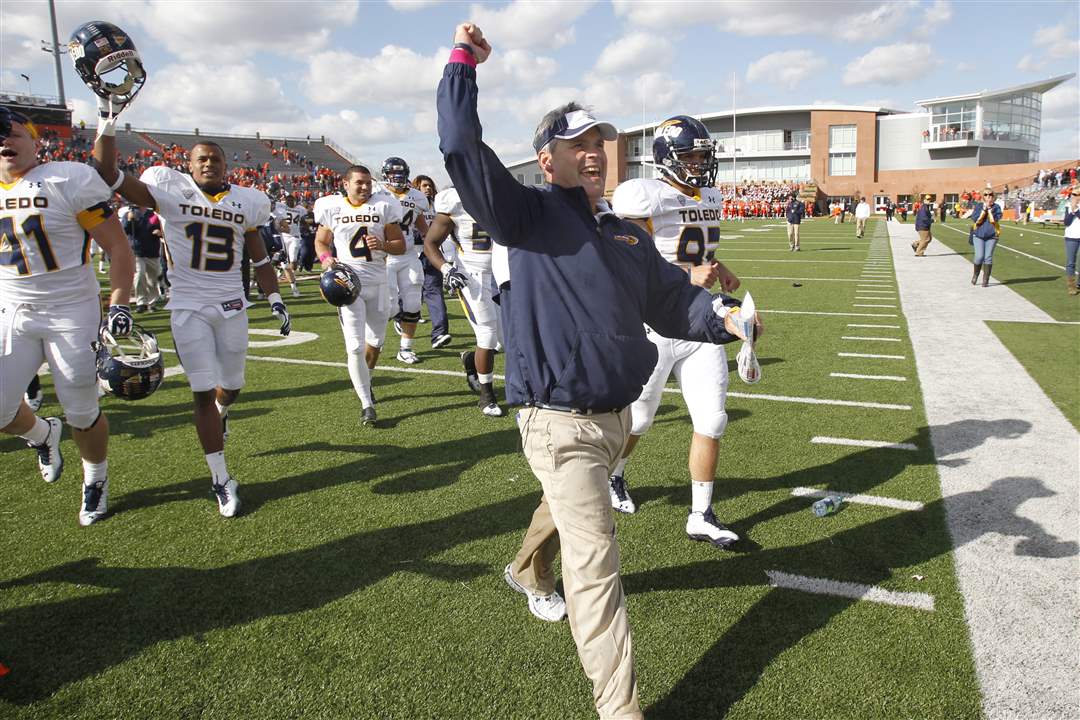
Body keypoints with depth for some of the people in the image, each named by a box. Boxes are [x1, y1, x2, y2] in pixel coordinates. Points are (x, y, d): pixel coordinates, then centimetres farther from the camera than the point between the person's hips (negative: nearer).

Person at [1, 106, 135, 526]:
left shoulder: (70, 180, -9)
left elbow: (117, 247, -9)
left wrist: (119, 306, -17)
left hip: (71, 314, -5)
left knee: (81, 414, 4)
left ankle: (96, 481, 30)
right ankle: (43, 434, 32)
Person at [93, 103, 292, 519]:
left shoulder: (245, 202, 6)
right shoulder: (171, 191, -3)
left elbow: (259, 258, 14)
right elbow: (106, 174, -11)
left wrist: (275, 299, 9)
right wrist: (107, 121, -19)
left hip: (232, 306, 3)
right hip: (189, 308, -3)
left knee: (230, 387, 13)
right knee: (204, 392, -5)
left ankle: (219, 415, 52)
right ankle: (221, 480, 5)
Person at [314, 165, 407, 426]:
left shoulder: (383, 206, 1)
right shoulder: (332, 208, 1)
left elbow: (400, 245, 4)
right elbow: (321, 241, 14)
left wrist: (383, 245, -17)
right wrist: (326, 259, -7)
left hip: (378, 282, 2)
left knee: (375, 341, 14)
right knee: (356, 347, -9)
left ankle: (363, 381, 43)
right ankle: (367, 405, -2)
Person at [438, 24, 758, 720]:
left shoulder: (629, 235, 13)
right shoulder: (529, 215, -7)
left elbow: (672, 298, 9)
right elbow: (463, 148, -17)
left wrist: (724, 318, -9)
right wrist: (464, 61, -12)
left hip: (616, 414, 8)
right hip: (560, 422, -7)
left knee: (572, 511, 30)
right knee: (597, 563, -8)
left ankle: (530, 572, 61)